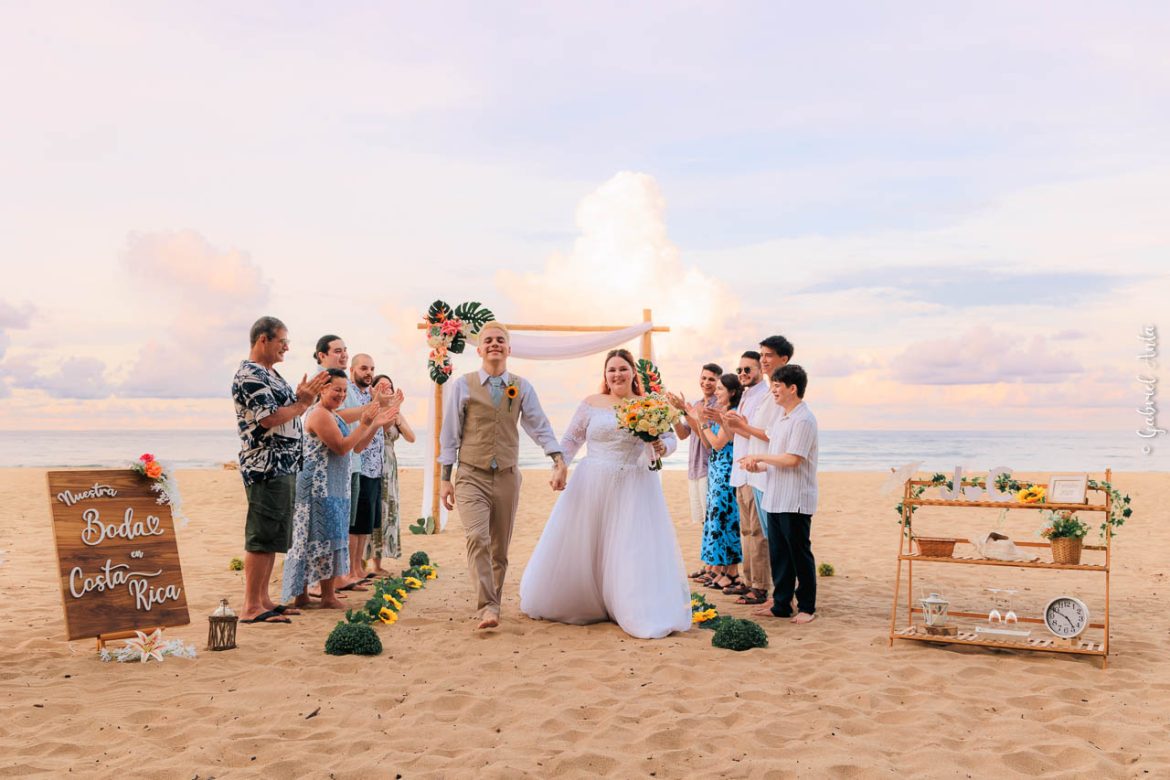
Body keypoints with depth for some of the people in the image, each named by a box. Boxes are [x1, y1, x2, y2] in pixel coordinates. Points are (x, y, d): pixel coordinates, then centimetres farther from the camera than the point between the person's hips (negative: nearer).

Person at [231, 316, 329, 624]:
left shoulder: (271, 373, 18)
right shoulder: (250, 375, -14)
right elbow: (270, 418, -22)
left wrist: (302, 396, 6)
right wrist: (303, 403, -11)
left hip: (284, 466, 10)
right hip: (266, 468, -10)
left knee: (273, 537, 13)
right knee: (262, 537, -7)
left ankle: (262, 599, 20)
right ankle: (251, 607, -3)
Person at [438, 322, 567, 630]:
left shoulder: (522, 387, 5)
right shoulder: (463, 386, 0)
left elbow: (539, 426, 1)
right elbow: (450, 434, 2)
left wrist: (559, 461, -13)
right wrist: (445, 479, 0)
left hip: (507, 477, 3)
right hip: (471, 477, -3)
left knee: (500, 548, 11)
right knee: (477, 539, -20)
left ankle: (492, 602, 25)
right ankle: (487, 609, -24)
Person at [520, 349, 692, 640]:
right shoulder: (591, 404, 4)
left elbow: (671, 438, 10)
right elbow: (571, 440, 8)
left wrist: (662, 447, -12)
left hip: (634, 488, -1)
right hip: (591, 485, 1)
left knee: (632, 549, -2)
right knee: (579, 547, 8)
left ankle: (640, 613, 9)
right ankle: (570, 603, 28)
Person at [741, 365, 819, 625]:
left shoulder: (803, 420, -15)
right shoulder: (781, 417, 14)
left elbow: (792, 459, -21)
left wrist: (760, 457, -11)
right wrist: (760, 467, 0)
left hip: (796, 501, -9)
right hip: (775, 498, 9)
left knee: (800, 553, 1)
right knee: (778, 554, 12)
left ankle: (807, 607, 12)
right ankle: (781, 605, 20)